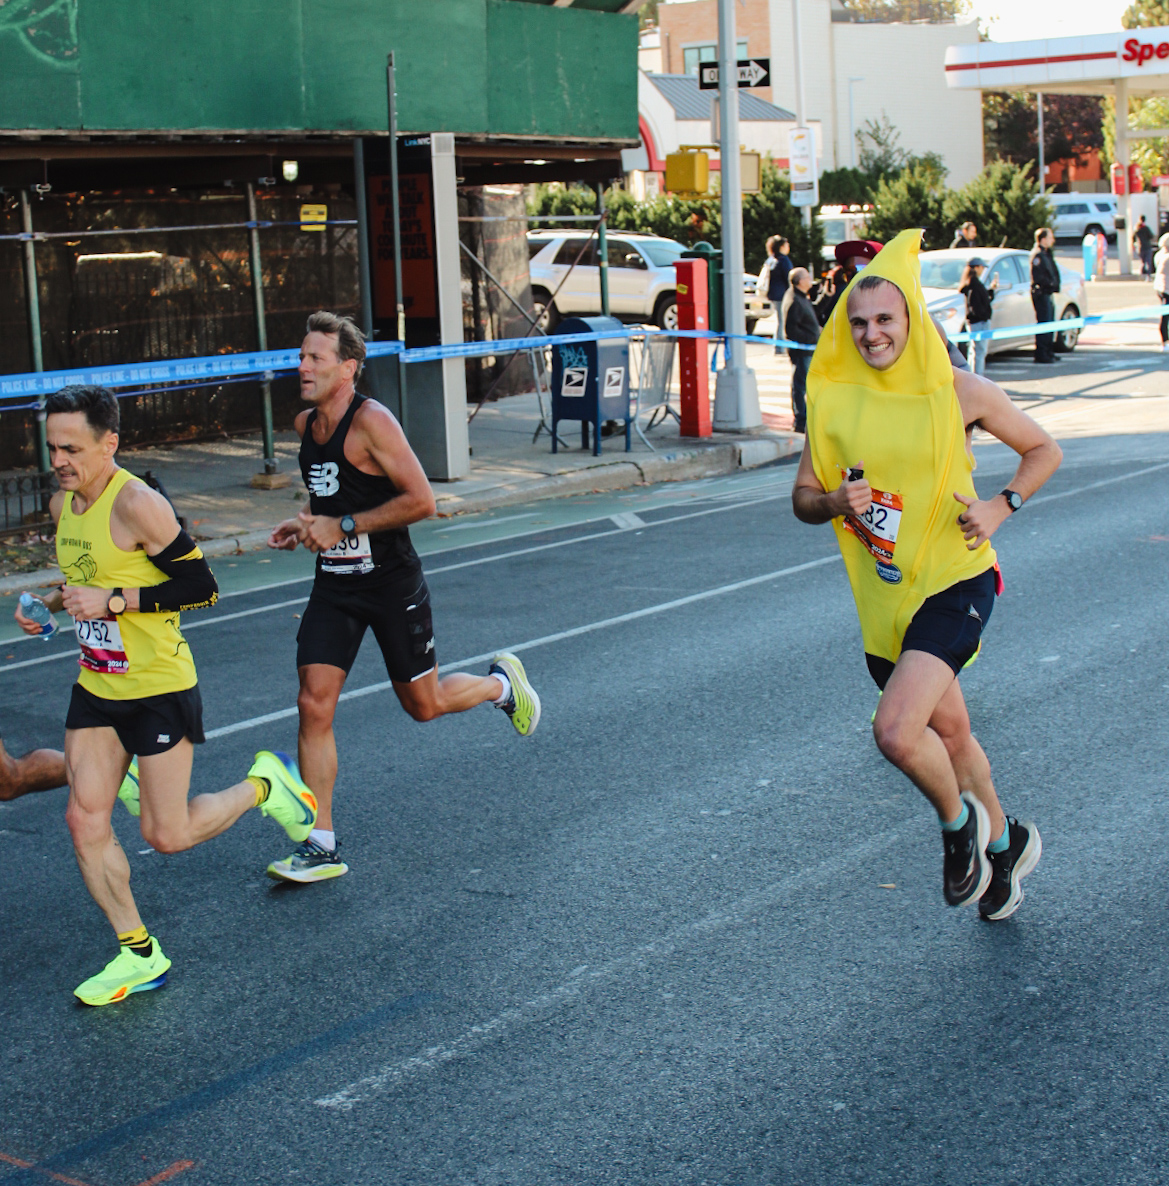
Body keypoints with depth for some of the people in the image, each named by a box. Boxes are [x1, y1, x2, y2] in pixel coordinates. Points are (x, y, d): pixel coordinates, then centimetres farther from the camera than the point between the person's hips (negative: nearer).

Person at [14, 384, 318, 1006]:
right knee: (84, 820, -1)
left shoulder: (136, 504, -20)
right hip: (96, 687, 8)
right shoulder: (63, 504, 6)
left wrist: (112, 600, -24)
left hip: (160, 688, -7)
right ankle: (139, 953, 13)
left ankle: (264, 786, 24)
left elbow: (201, 587, -20)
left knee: (166, 835, -3)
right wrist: (53, 602, 4)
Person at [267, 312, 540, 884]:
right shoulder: (305, 424, 6)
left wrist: (342, 526, -21)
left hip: (391, 584, -6)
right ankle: (321, 846, -1)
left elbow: (421, 501, -22)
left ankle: (501, 682, 41)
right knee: (313, 706, -7)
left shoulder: (371, 421, -18)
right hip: (334, 585, 6)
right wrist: (304, 524, 4)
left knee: (423, 704, 8)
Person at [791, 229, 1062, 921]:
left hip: (955, 583, -4)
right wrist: (837, 502, -15)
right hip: (884, 596, 5)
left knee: (896, 732, -23)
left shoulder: (959, 392, -8)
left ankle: (959, 822, 8)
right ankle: (1005, 840, 44)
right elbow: (803, 499, 6)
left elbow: (1044, 451, 6)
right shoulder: (833, 400, -1)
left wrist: (1001, 508, -9)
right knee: (948, 732, 19)